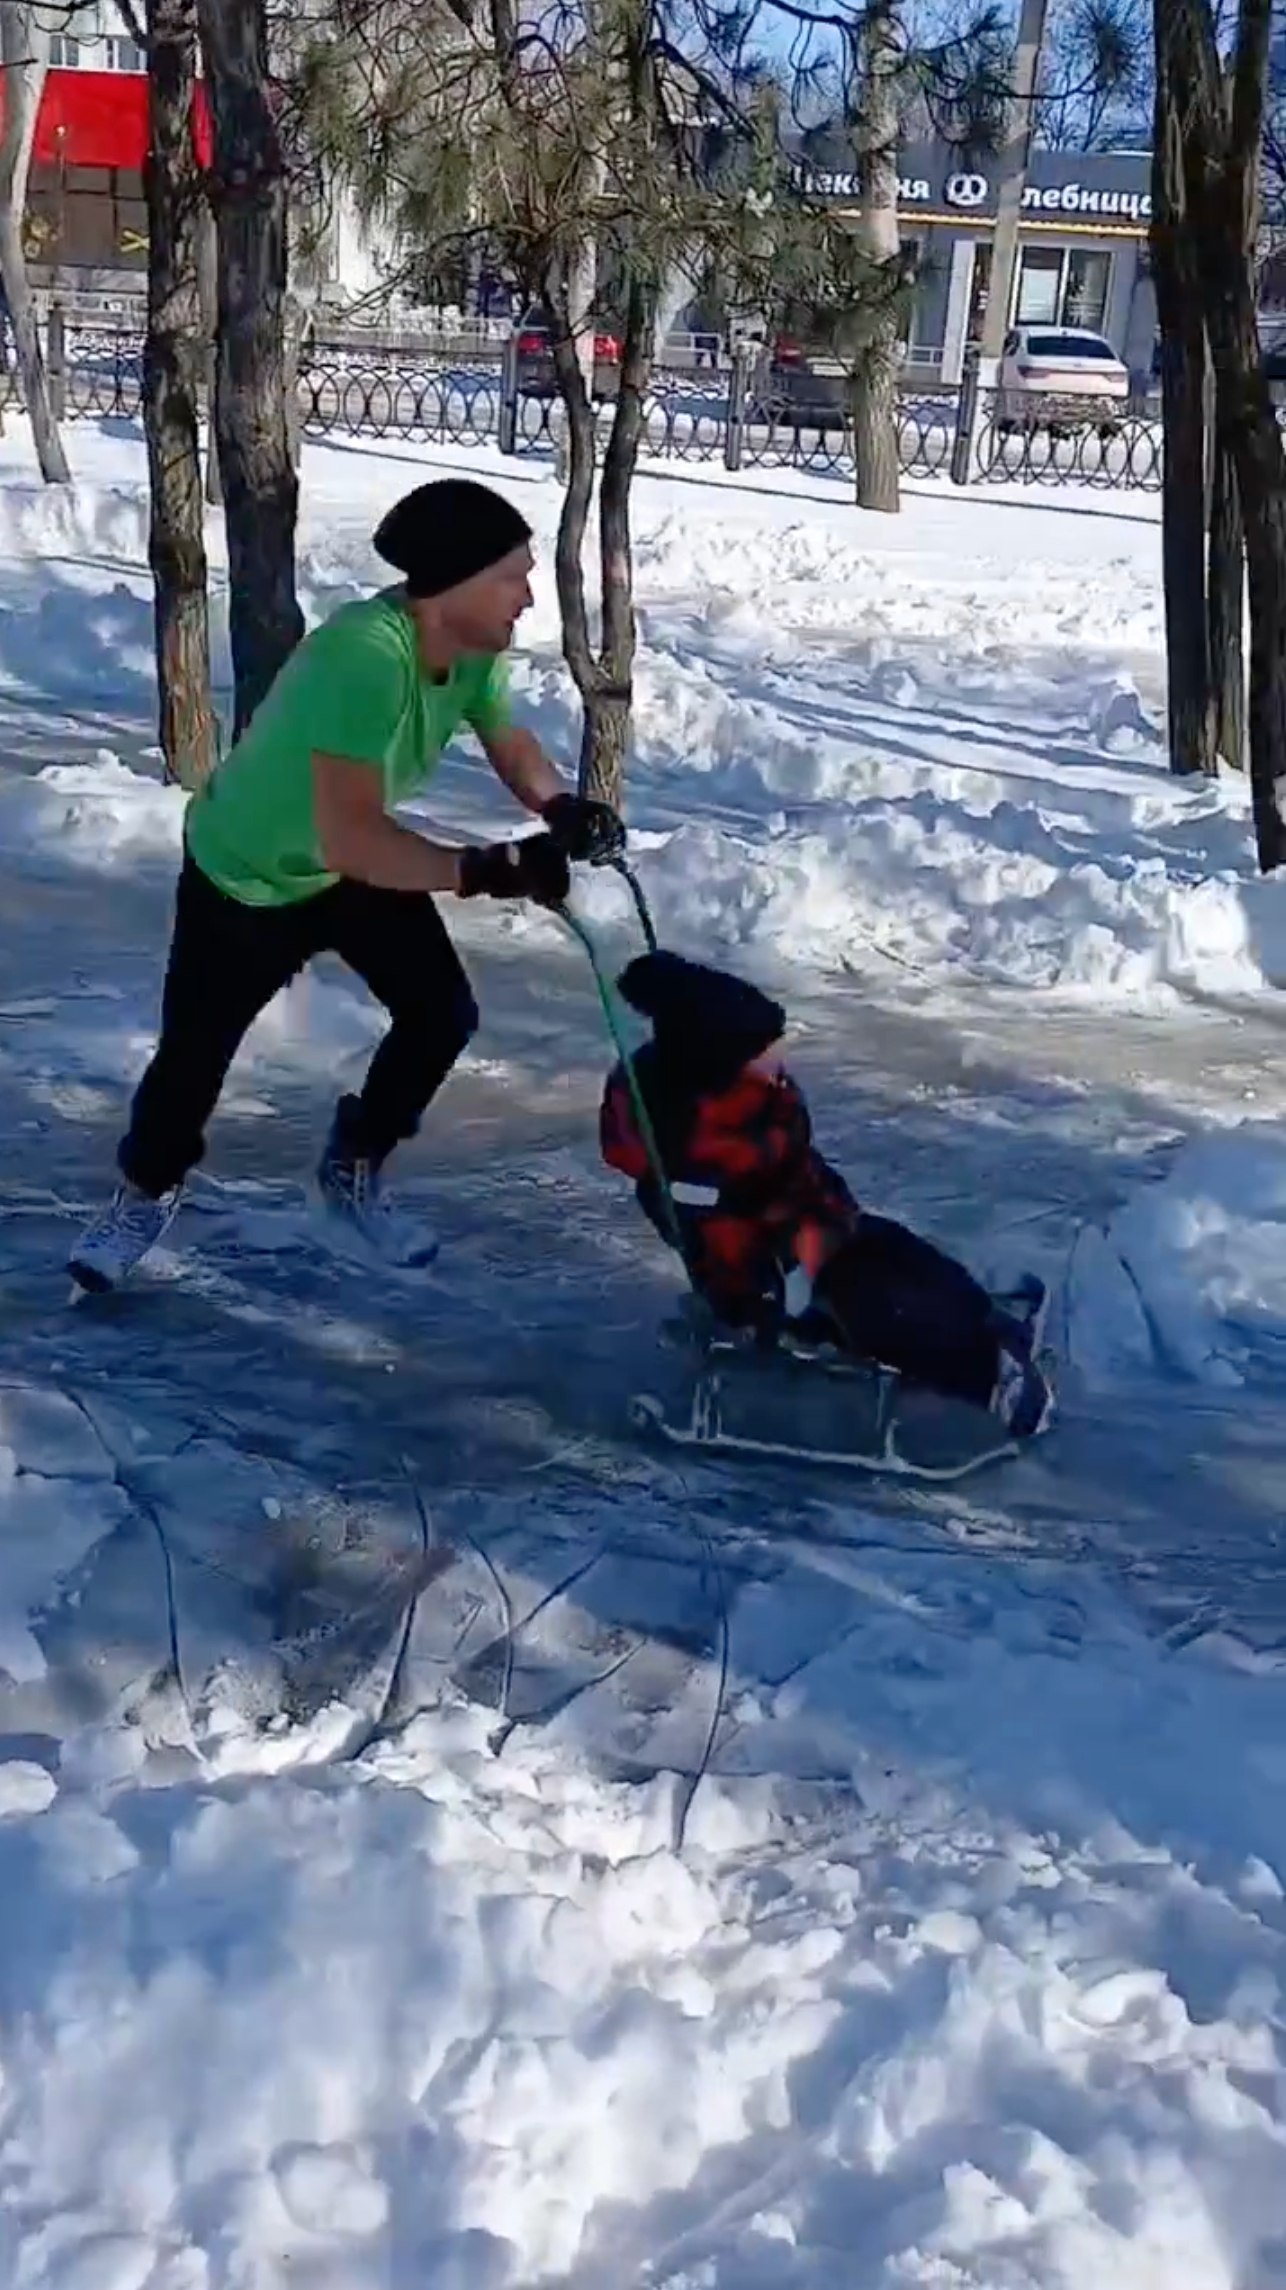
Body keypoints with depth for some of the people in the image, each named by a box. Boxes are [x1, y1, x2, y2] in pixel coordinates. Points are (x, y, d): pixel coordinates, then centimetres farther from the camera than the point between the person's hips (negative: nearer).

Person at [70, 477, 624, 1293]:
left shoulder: (471, 644, -20)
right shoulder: (365, 654, -44)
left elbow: (509, 742, -2)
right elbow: (349, 837, -48)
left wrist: (561, 808, -23)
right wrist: (486, 870, -50)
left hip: (360, 860, 7)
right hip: (243, 874, -6)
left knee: (444, 1013, 3)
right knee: (195, 1049, 5)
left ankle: (353, 1170, 27)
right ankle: (146, 1193, 36)